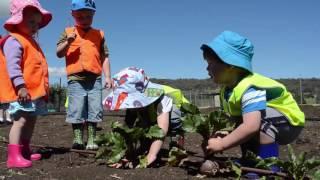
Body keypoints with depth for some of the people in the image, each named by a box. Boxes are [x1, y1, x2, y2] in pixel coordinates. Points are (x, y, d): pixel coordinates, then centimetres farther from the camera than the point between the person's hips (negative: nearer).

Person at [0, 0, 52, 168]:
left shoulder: (30, 41, 24)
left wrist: (42, 90, 24)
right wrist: (20, 86, -28)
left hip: (34, 91, 10)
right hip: (22, 92, -10)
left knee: (30, 121, 14)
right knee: (21, 121, -15)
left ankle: (25, 151, 24)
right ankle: (14, 156, -16)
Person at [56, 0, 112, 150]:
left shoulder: (99, 34, 13)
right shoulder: (68, 32, 10)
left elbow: (104, 57, 12)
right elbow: (59, 54, 5)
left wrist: (107, 76, 4)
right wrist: (68, 42, -13)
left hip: (95, 79, 2)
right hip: (76, 78, -1)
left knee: (95, 111, 2)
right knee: (76, 111, -2)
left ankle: (91, 141, 10)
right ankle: (77, 140, 7)